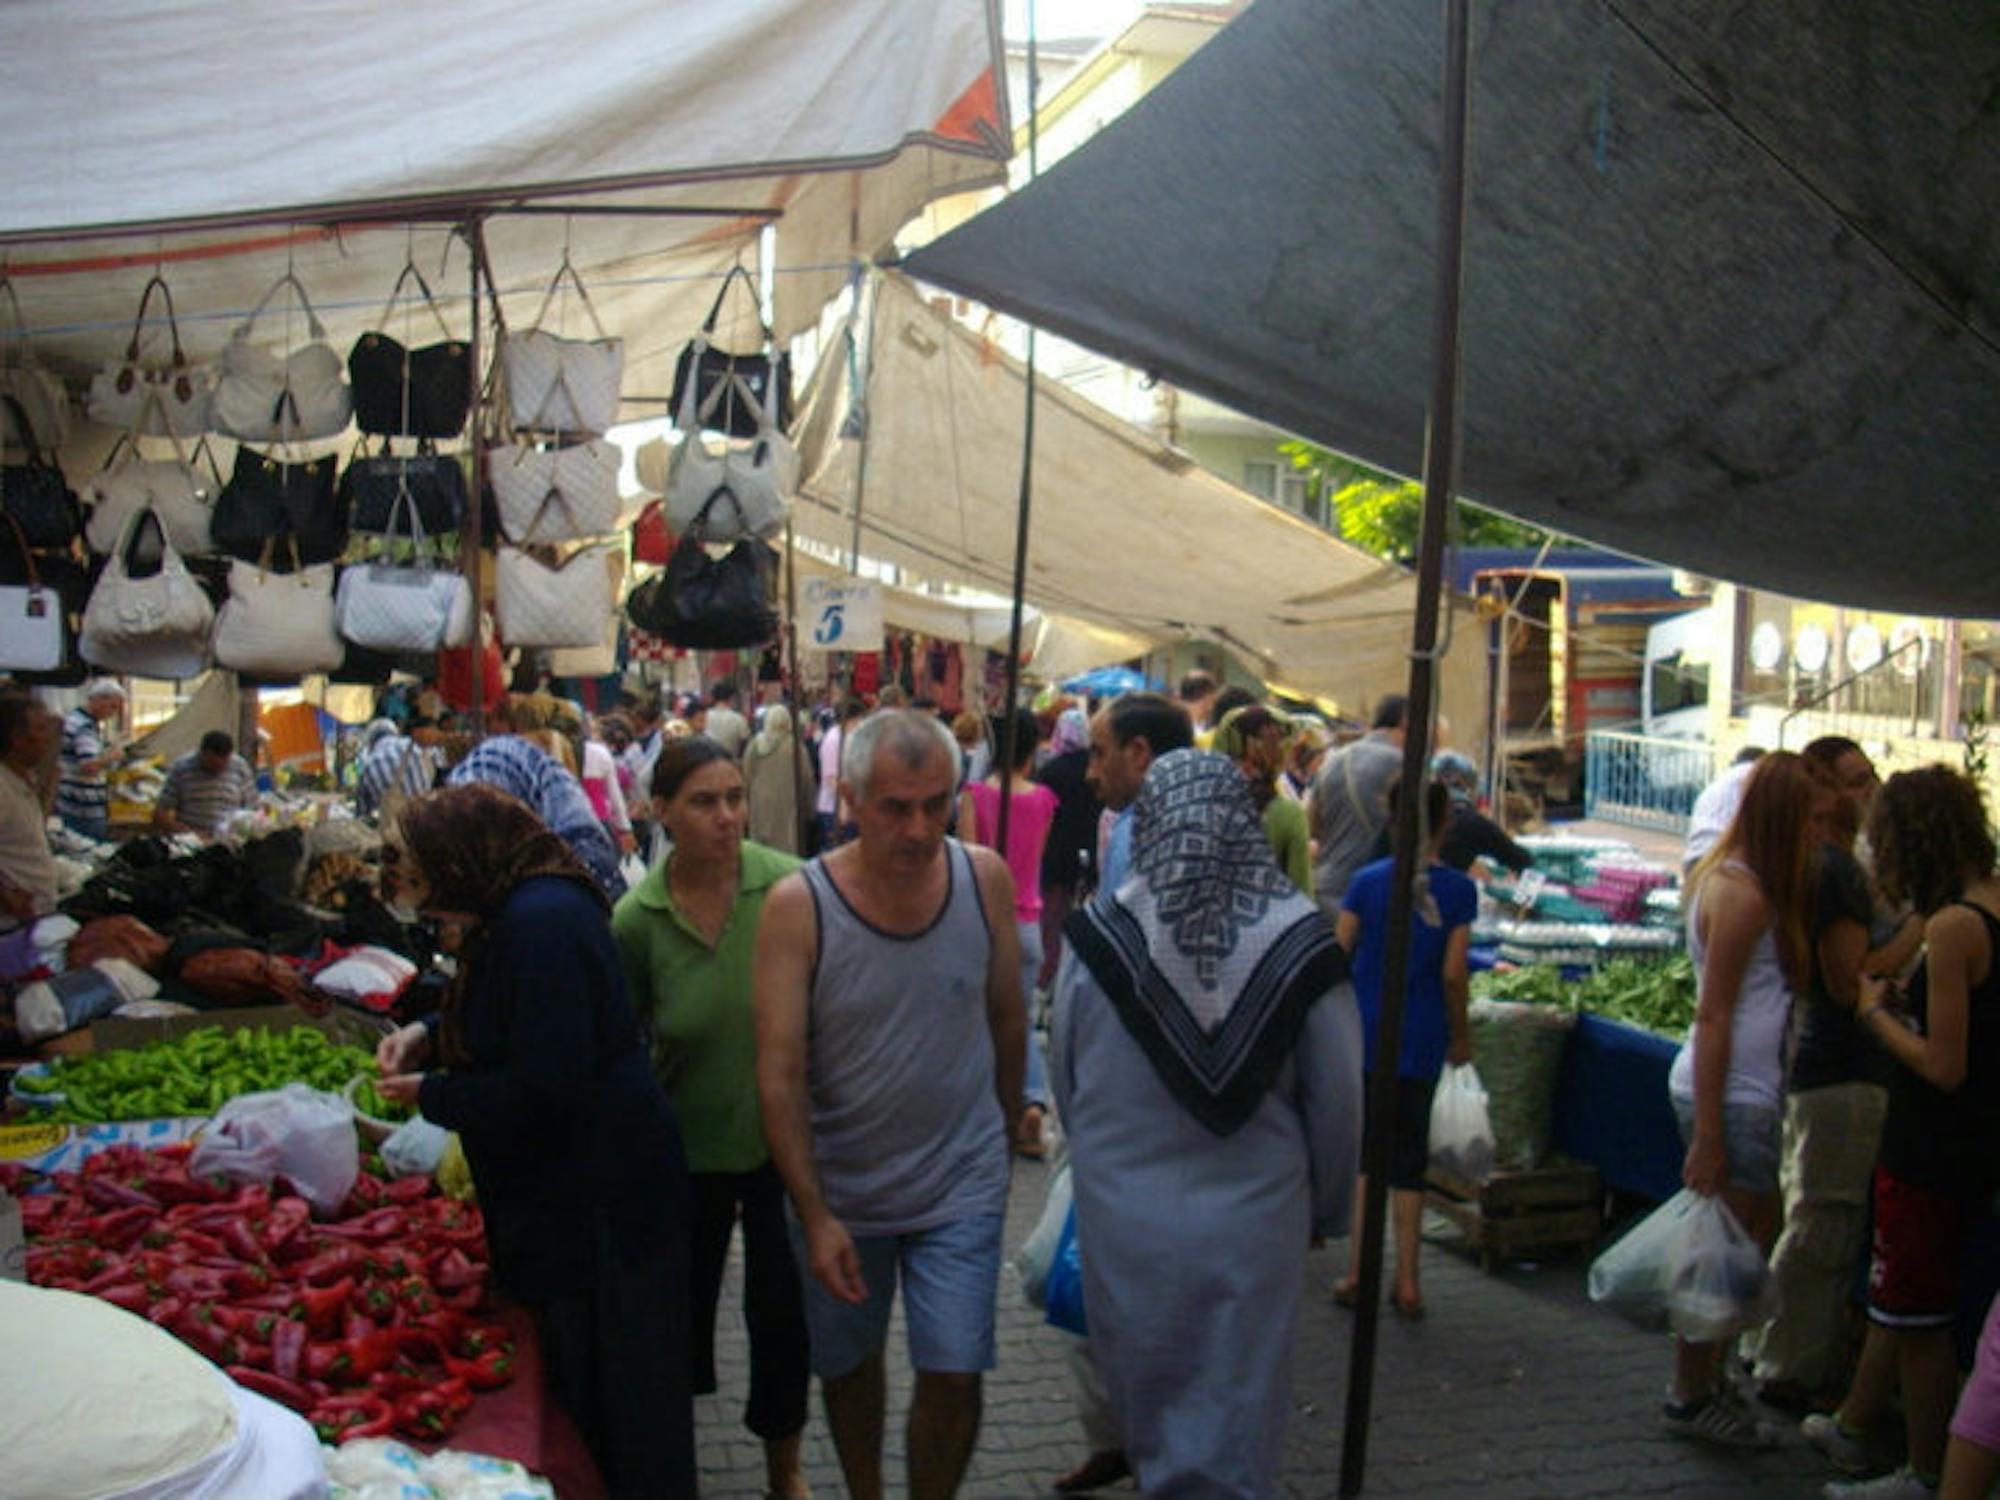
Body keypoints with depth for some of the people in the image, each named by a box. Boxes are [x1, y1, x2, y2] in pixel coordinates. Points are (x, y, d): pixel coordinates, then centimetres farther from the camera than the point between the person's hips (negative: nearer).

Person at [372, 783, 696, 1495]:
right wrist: (428, 1035, 8)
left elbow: (544, 1089, -26)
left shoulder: (539, 923, -25)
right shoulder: (513, 913, 8)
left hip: (598, 1201, -11)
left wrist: (431, 1095, -12)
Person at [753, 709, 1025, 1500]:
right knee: (847, 1365, 18)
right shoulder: (797, 905, -18)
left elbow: (1008, 1019, 4)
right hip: (840, 1189, 0)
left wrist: (1006, 1131, 13)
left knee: (953, 1374, -2)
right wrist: (815, 1217, -18)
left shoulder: (985, 879, -11)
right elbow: (779, 1076, -17)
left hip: (960, 1183, 1)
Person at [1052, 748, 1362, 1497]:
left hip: (1125, 1218, 1)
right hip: (1253, 1224, -1)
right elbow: (1339, 1099, -5)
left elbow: (1064, 1078, 1)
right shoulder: (1298, 939, -13)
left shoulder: (1099, 935, -12)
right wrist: (1323, 1210, 13)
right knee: (1237, 1425, 13)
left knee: (1148, 1413, 20)